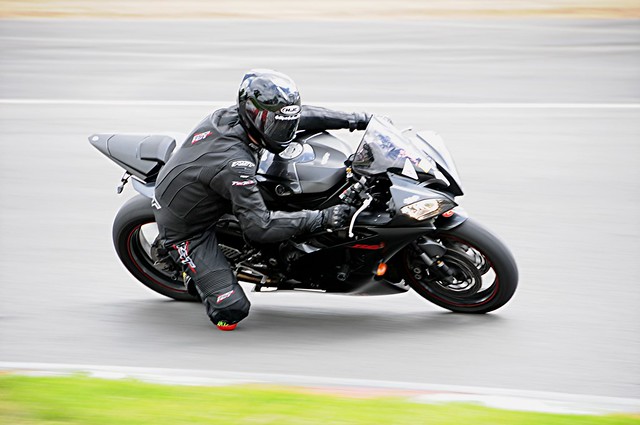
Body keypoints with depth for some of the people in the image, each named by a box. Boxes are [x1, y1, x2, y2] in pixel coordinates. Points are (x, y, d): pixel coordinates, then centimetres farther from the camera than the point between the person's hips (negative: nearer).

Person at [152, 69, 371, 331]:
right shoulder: (234, 162, -36)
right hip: (187, 229, -8)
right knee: (231, 312, -13)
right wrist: (320, 219, -32)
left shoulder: (230, 114, -12)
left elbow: (299, 115, 3)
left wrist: (352, 119, 0)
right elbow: (259, 226, -32)